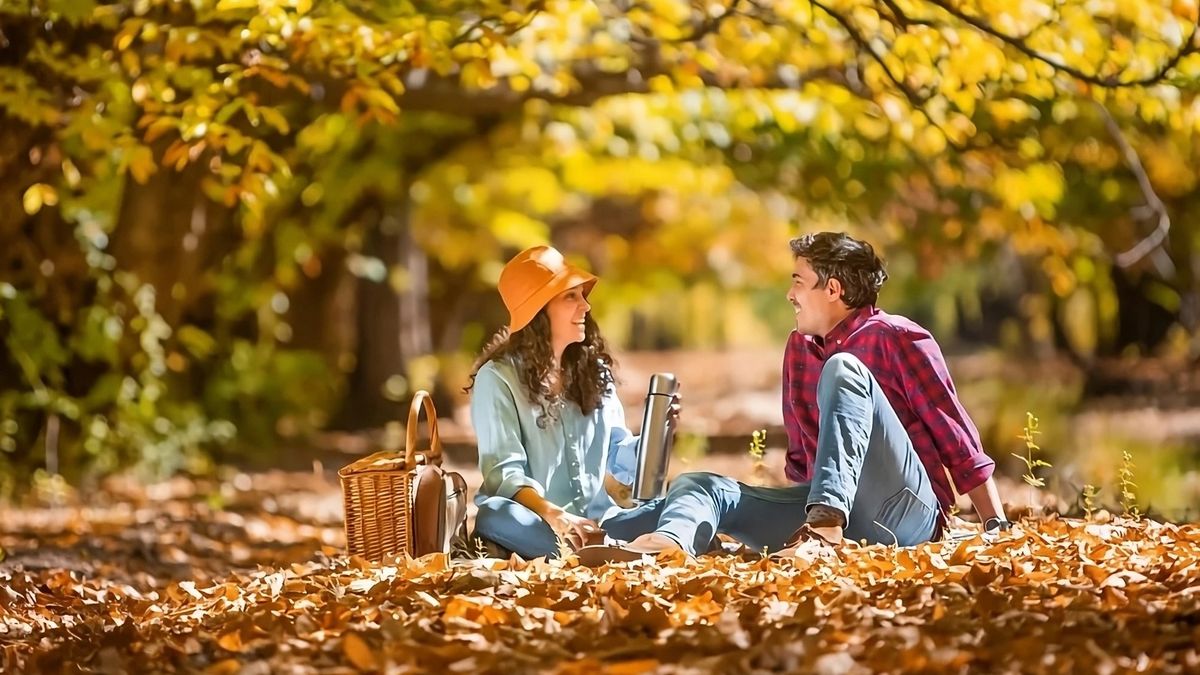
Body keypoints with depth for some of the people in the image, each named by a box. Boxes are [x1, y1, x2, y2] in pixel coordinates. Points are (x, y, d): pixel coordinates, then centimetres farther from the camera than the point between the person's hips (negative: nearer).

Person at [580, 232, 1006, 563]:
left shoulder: (895, 338, -1)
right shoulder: (799, 349, 19)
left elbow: (959, 442, -3)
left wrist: (997, 526, -8)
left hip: (908, 509, -6)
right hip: (822, 508, 6)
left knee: (842, 369, -22)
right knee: (700, 487, -11)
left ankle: (825, 529, -43)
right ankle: (669, 543, -51)